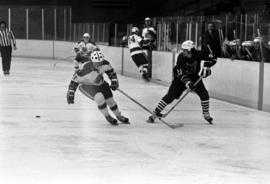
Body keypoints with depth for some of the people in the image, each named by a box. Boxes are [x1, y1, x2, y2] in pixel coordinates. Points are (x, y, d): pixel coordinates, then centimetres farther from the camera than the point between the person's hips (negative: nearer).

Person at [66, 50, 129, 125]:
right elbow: (75, 80, -27)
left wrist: (114, 81, -3)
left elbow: (110, 70, 0)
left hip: (100, 83, 5)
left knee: (110, 100, 5)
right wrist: (71, 93, -23)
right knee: (99, 97, -28)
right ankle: (108, 117, -5)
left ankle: (119, 116, 32)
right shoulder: (85, 69, -38)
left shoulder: (105, 64, -24)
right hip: (86, 85, -5)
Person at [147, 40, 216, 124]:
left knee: (204, 94, -10)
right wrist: (187, 82, -42)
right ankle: (154, 114, -7)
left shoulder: (199, 54, -23)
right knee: (170, 96, -11)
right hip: (180, 77, -2)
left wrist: (206, 65, -30)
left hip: (194, 77, 2)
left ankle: (206, 115, 13)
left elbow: (212, 60, -12)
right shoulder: (181, 57, -27)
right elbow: (180, 73, -28)